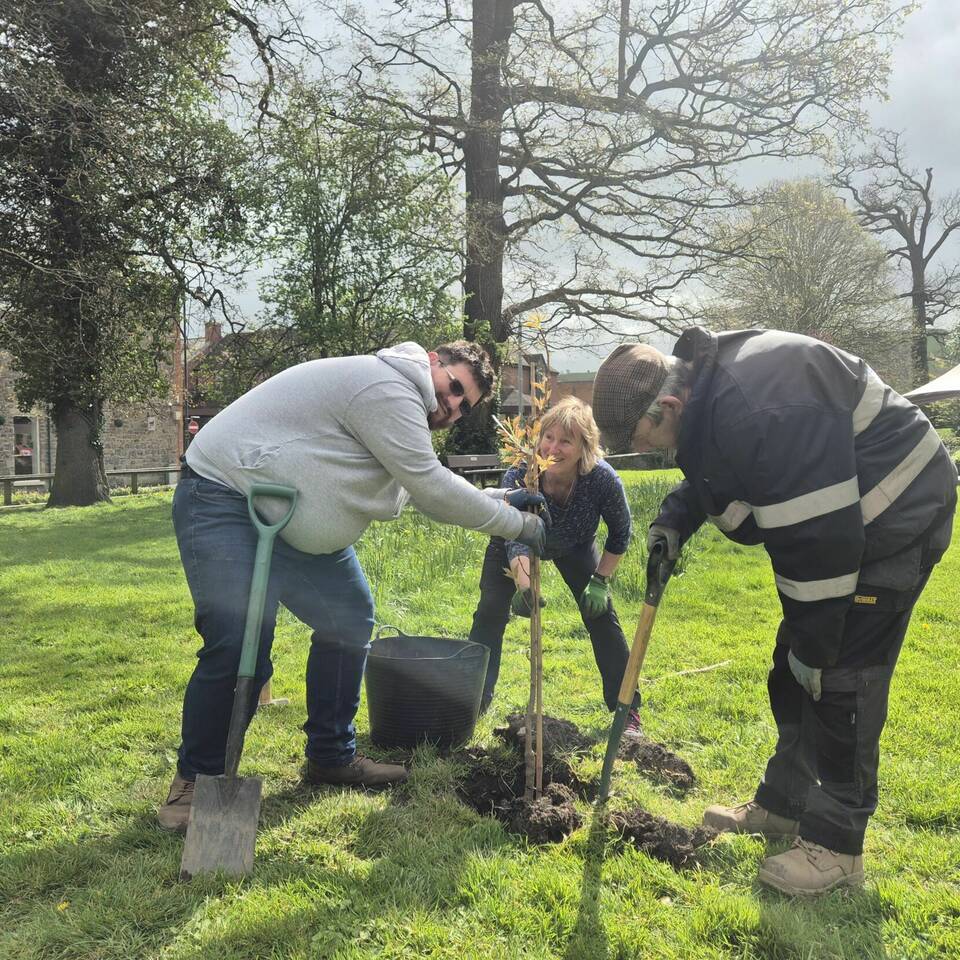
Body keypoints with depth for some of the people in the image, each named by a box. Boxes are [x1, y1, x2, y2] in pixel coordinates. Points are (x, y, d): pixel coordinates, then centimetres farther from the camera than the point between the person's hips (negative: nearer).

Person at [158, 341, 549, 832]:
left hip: (288, 512, 11)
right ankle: (197, 778, 5)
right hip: (222, 499, -11)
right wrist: (518, 524, -11)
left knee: (349, 619, 10)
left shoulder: (394, 405, 12)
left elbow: (421, 490, 18)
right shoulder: (387, 387, -21)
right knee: (239, 650, -19)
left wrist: (496, 501, 14)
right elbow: (432, 488, -20)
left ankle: (331, 757, 22)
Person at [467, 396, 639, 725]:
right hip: (515, 544, -1)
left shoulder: (603, 479, -35)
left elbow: (620, 532, -16)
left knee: (601, 615, -5)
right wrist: (524, 585, -65)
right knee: (490, 613, -12)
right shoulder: (518, 475, -40)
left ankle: (627, 710, 7)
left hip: (574, 547, 1)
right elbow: (515, 540, -48)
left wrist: (601, 580, -16)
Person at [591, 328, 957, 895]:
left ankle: (836, 844, 6)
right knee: (792, 673, 14)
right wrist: (674, 520, -4)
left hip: (894, 519, -10)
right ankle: (784, 802, 29)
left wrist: (813, 643, -23)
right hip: (835, 521, 10)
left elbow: (818, 535, -32)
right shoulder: (705, 387, -3)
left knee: (840, 679, -8)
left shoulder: (759, 412, -35)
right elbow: (713, 475, 15)